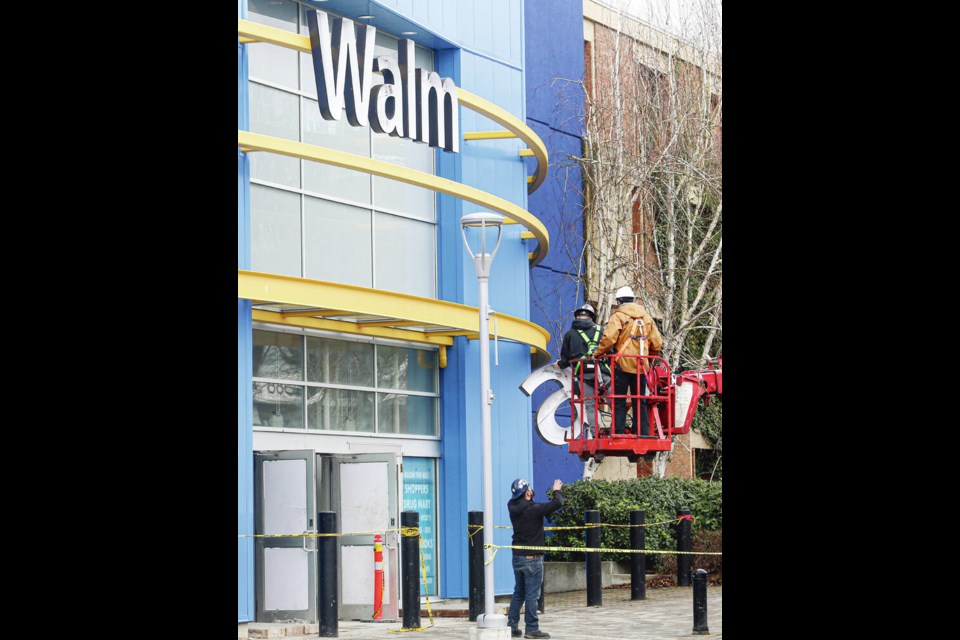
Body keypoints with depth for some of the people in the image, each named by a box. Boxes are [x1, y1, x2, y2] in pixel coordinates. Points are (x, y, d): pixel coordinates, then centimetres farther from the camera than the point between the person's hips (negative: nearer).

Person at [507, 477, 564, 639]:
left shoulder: (513, 507, 2)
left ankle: (512, 626, 15)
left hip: (517, 557, 7)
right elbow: (557, 503, -19)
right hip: (532, 558, -7)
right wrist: (556, 491, 1)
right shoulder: (533, 509, -18)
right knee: (532, 595, -2)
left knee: (518, 593, 14)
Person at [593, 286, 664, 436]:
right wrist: (649, 356, 27)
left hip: (623, 364, -5)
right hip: (642, 366, 5)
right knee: (640, 401, 10)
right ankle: (643, 432, 6)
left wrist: (598, 354, -3)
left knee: (619, 401, -1)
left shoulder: (619, 316, -4)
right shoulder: (646, 317, 13)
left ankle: (618, 432, -7)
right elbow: (657, 342, 12)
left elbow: (609, 338, -17)